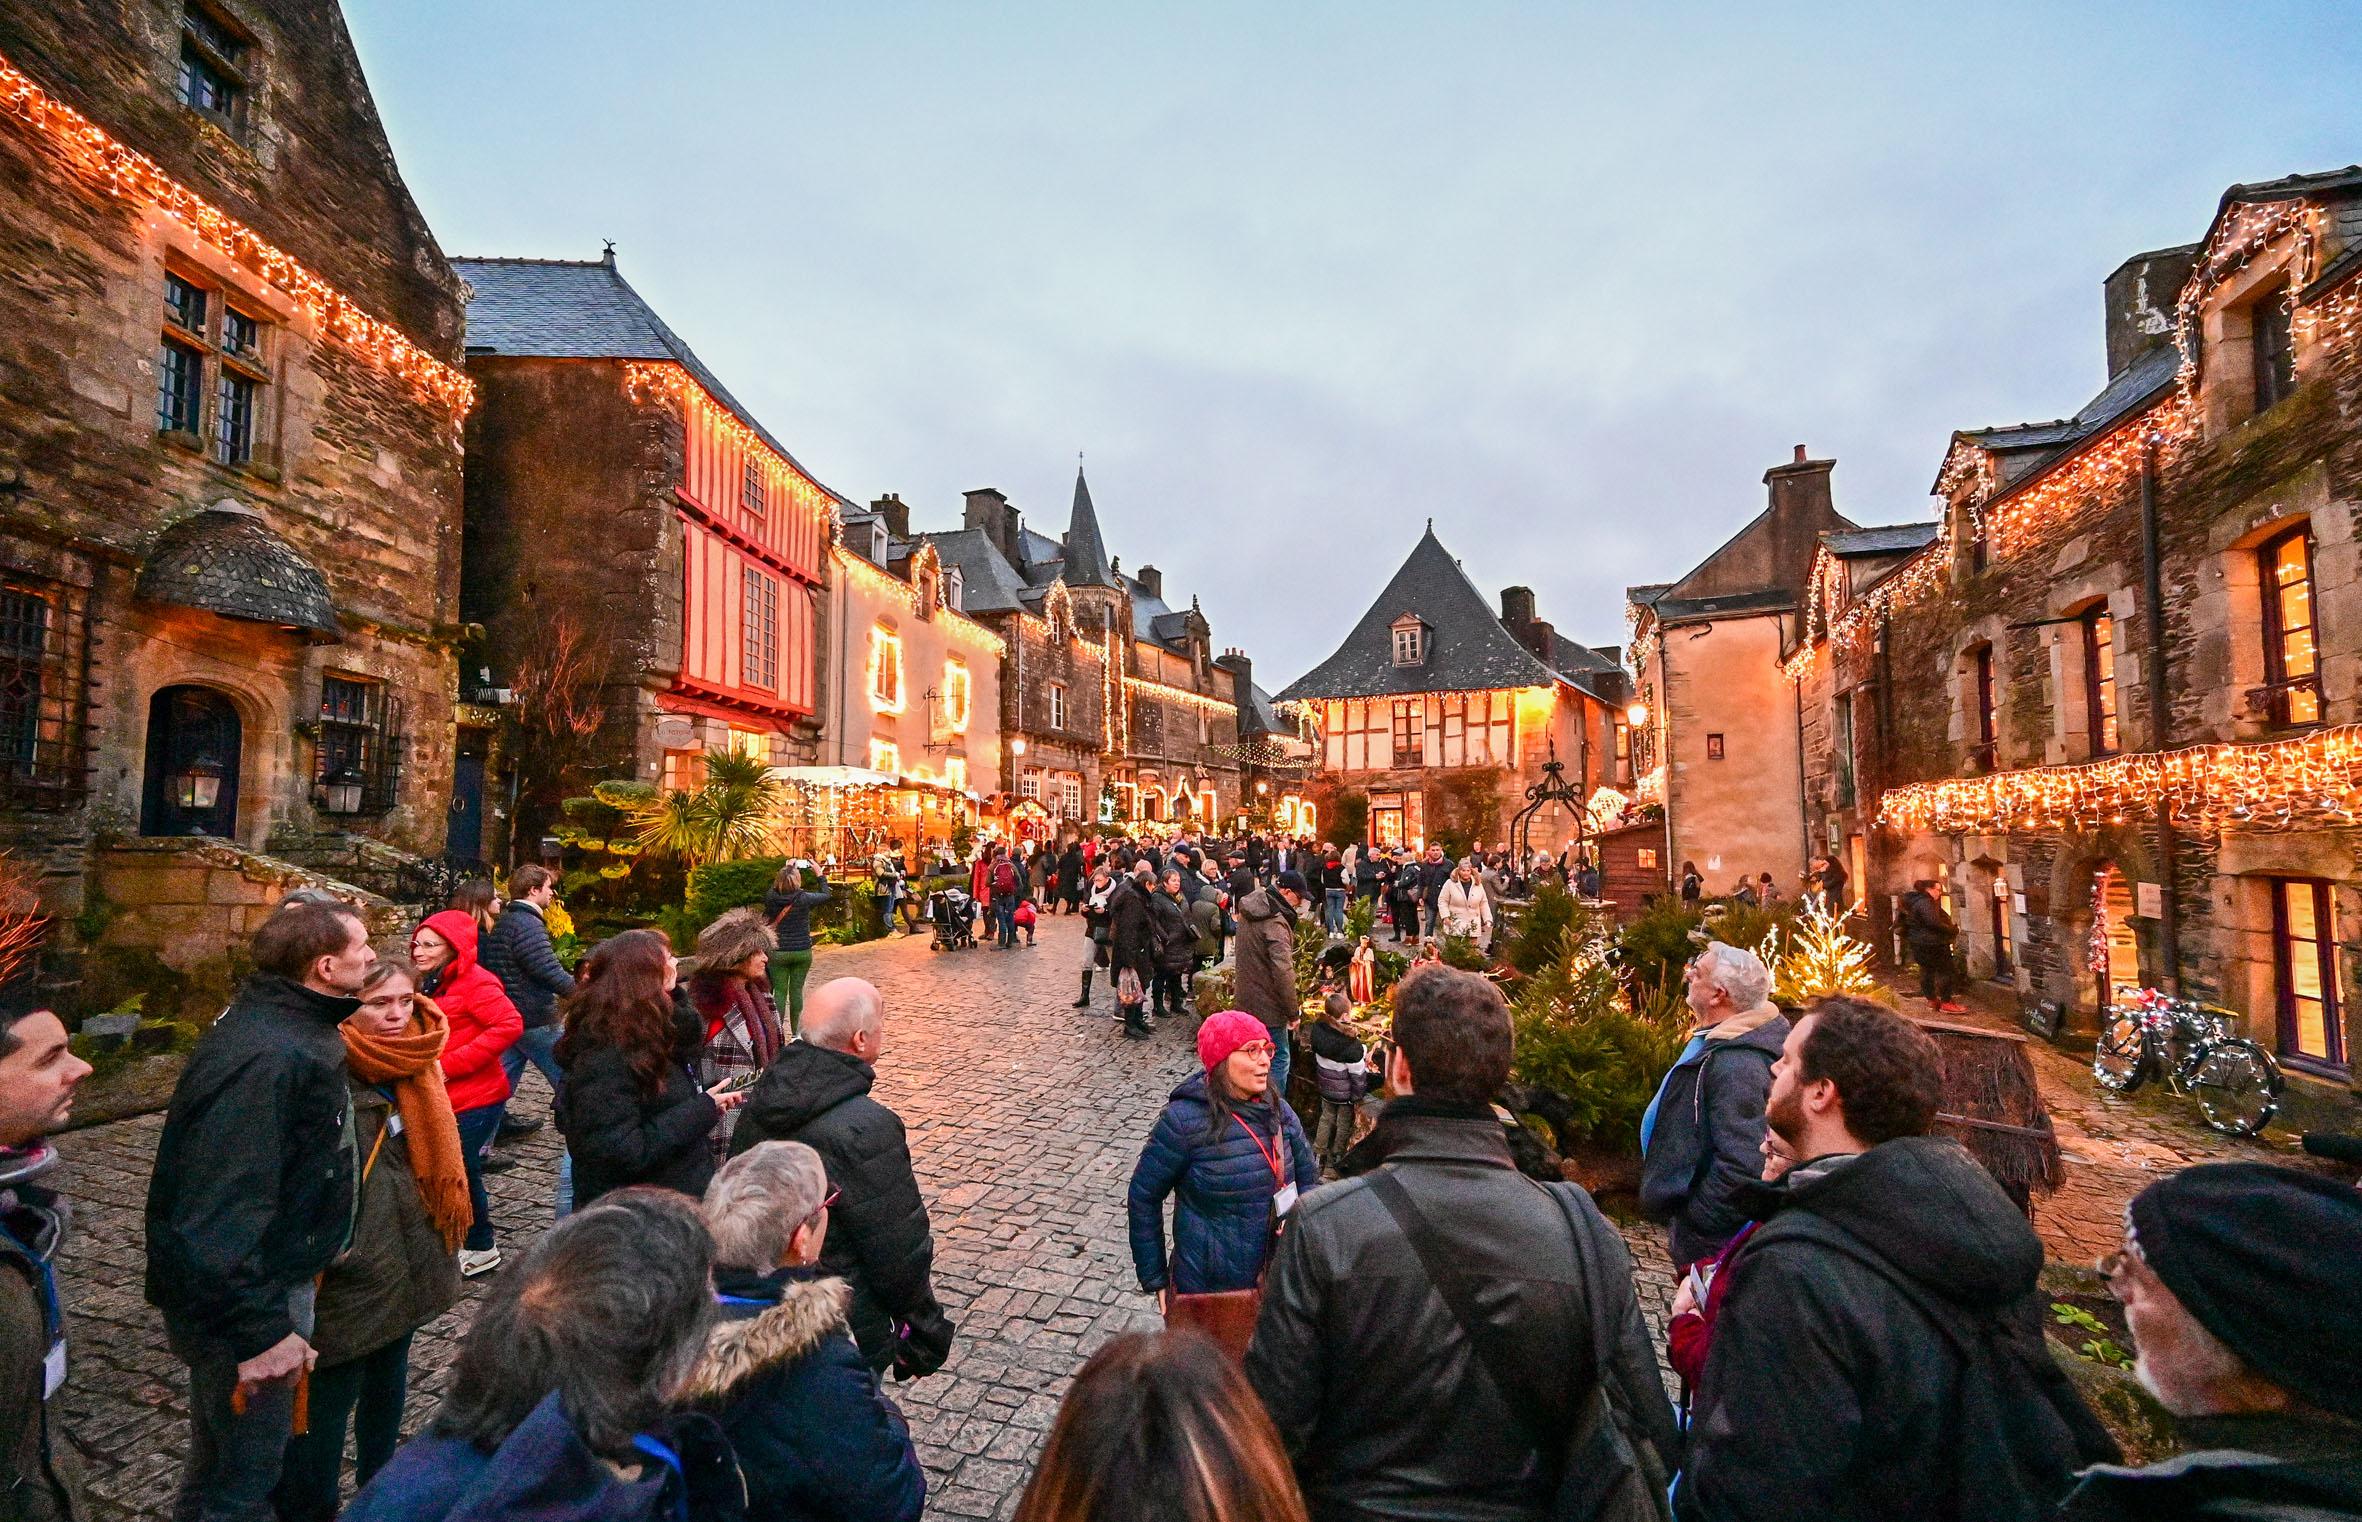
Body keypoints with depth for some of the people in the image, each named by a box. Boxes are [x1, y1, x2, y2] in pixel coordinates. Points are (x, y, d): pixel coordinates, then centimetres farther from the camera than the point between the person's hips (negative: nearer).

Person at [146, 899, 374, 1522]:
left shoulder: (274, 1021, 0)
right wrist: (260, 1331, -26)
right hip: (241, 1296, -10)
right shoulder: (267, 1060, -32)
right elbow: (224, 1210, -32)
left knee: (218, 1456, 29)